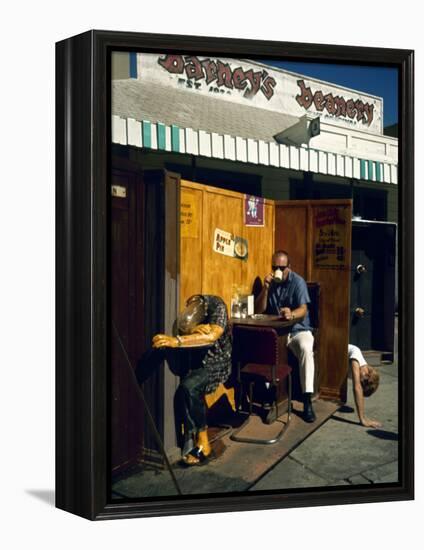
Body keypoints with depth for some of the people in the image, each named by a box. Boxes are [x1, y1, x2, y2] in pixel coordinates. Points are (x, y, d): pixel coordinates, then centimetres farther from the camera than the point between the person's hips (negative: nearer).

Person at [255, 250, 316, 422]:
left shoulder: (298, 282, -8)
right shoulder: (269, 282, 5)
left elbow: (303, 310, -20)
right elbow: (259, 310, -1)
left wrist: (291, 314, -43)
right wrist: (266, 288, -16)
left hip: (298, 329, -3)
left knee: (306, 349, -35)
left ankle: (307, 401, -33)